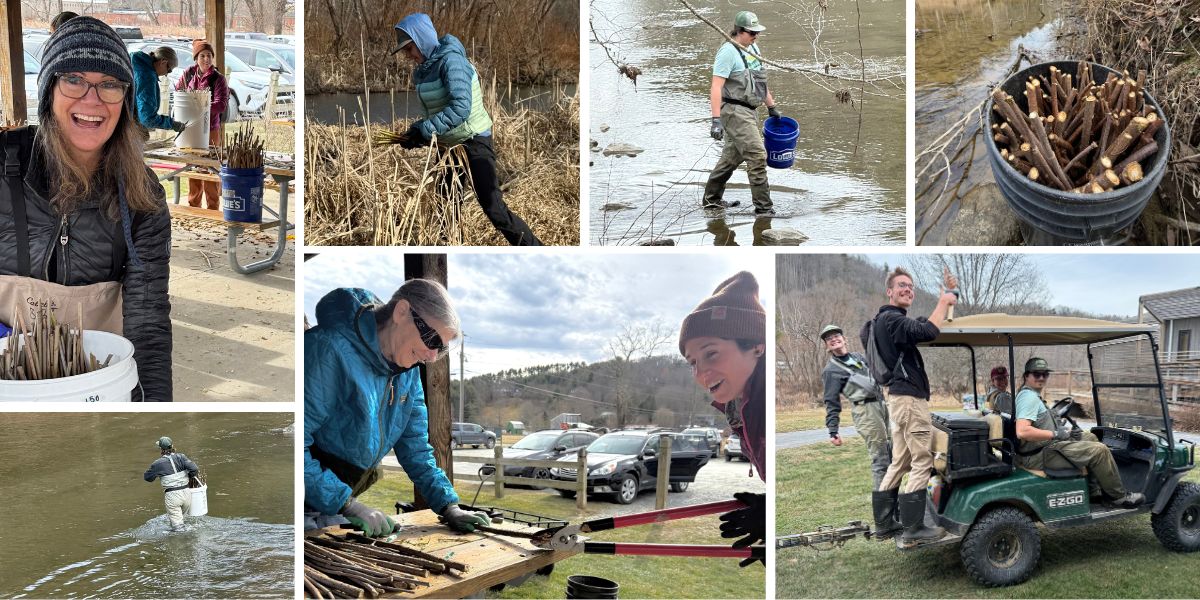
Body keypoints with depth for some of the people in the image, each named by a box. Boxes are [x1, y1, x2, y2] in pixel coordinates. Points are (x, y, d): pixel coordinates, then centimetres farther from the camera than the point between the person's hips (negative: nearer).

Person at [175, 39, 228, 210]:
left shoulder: (218, 79, -10)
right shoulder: (189, 73, 3)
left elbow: (222, 104, -20)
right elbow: (178, 90, 19)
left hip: (210, 130, -5)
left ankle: (212, 208, 4)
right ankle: (193, 206, 23)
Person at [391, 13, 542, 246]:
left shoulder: (451, 61, -18)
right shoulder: (421, 73, 7)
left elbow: (461, 107, -29)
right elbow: (432, 112, 12)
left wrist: (424, 131, -28)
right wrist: (415, 131, -7)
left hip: (474, 141, -9)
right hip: (447, 145, 9)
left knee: (493, 208, -15)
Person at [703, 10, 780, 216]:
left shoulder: (753, 49, 14)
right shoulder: (728, 52, -14)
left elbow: (760, 81, 25)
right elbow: (716, 87, -19)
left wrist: (772, 107, 25)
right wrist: (716, 120, -26)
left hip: (747, 111, 9)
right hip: (734, 111, -9)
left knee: (732, 157, 16)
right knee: (757, 155, -14)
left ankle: (711, 199, 27)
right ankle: (763, 207, -10)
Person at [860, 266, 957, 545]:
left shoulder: (892, 320, 22)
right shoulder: (890, 319, -13)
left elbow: (927, 325, 23)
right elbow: (928, 332, -27)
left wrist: (950, 293, 18)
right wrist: (943, 302, -15)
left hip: (899, 397, 11)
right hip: (909, 397, -11)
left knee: (900, 462, 13)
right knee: (922, 461, -9)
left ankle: (884, 524, 15)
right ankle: (913, 529, -9)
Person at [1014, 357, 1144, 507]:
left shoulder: (1028, 395, 14)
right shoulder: (1030, 397, -19)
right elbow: (1022, 431, -33)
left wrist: (1064, 430, 6)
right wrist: (1056, 434, -22)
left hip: (1046, 445, 11)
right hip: (1040, 455, -11)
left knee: (1090, 437, 24)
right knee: (1100, 450, -12)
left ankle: (1094, 490, 24)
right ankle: (1118, 496, 6)